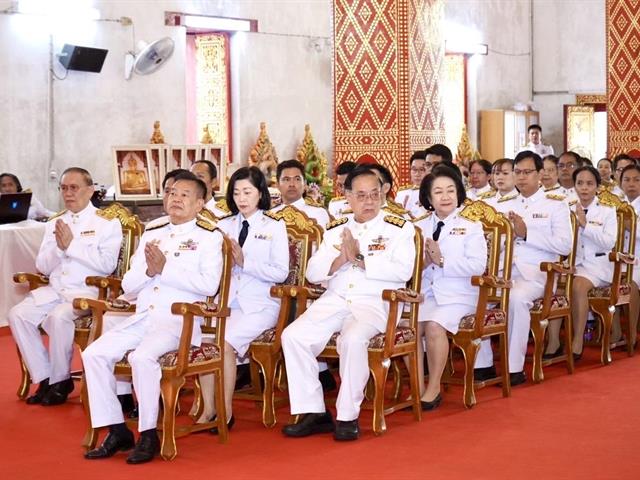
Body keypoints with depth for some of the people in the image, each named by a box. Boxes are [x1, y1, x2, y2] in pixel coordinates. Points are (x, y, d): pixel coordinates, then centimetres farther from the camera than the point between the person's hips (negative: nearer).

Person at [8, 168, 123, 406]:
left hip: (87, 291, -5)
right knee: (18, 314, -17)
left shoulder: (107, 223, 1)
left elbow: (107, 265, -12)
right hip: (54, 290, 6)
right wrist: (59, 248, -9)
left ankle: (60, 381, -13)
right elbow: (42, 266, 11)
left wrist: (72, 245, -14)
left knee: (59, 317, -33)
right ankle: (44, 378, -8)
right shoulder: (54, 223, 17)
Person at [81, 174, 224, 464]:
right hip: (141, 318, 6)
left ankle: (148, 435, -18)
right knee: (94, 354, -14)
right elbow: (128, 286, 16)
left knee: (142, 356, -33)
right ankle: (117, 431, -7)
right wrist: (149, 270, -5)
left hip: (179, 320, -6)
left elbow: (209, 285, -10)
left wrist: (165, 269, -12)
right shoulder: (151, 235, 22)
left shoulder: (208, 237, 5)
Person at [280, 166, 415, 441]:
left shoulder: (398, 228, 7)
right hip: (334, 300, 5)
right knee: (292, 335, -18)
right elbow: (313, 273, 12)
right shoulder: (336, 229, 19)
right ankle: (313, 412, -12)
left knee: (352, 338, -35)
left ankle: (348, 416, -21)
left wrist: (359, 259, -11)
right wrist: (341, 260, -7)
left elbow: (402, 272, -9)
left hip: (375, 302, -5)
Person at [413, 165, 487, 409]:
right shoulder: (419, 227, 16)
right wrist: (423, 262, -12)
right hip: (424, 293, 4)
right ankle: (418, 387, -14)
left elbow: (477, 265, -10)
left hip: (457, 296, -3)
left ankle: (433, 388, -15)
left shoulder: (471, 228, 4)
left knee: (434, 325, -30)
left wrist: (442, 260, -15)